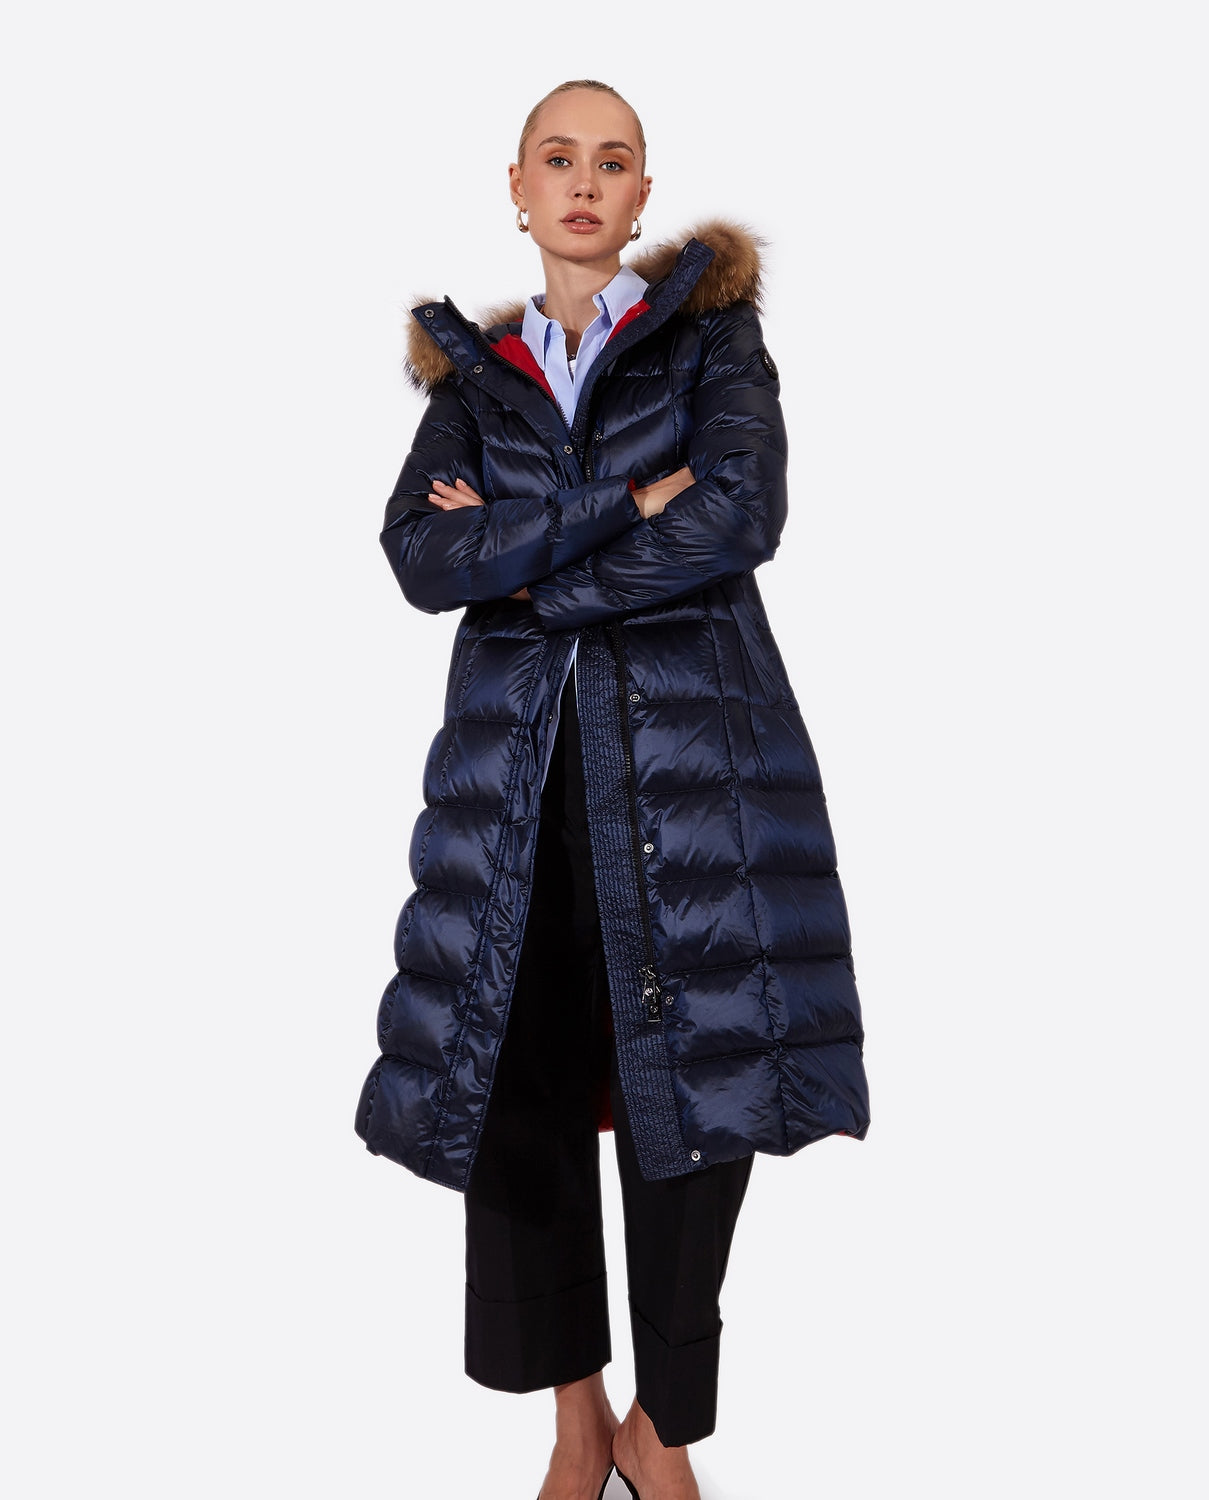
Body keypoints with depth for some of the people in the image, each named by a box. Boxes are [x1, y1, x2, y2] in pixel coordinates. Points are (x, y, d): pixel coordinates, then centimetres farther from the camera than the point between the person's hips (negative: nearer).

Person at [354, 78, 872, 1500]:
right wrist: (629, 502, -11)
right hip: (515, 749, 3)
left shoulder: (711, 328, 7)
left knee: (692, 1082, -2)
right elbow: (419, 557, -3)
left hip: (692, 742, -2)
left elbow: (743, 515, -11)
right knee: (520, 1080, 2)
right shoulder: (477, 365, 13)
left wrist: (526, 563, -6)